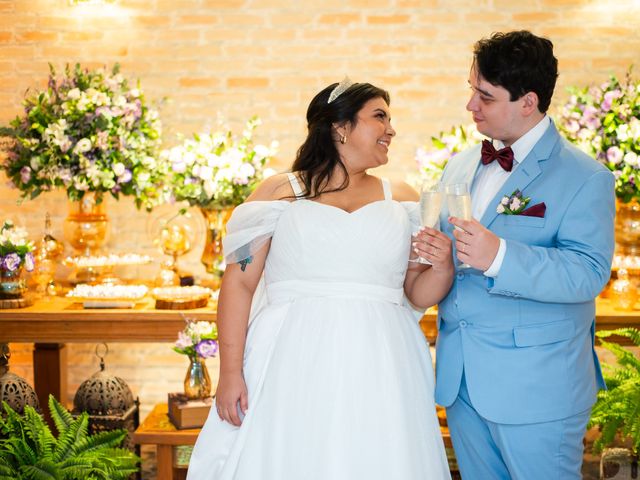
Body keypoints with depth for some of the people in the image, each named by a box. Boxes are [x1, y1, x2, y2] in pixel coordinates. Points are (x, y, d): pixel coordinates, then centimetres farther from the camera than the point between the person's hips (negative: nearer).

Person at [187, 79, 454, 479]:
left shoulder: (401, 199, 12)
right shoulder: (279, 192, 4)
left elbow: (420, 293, 13)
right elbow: (239, 282, -1)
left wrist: (443, 267, -9)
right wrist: (231, 372, -8)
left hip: (378, 370, 3)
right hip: (293, 367, -2)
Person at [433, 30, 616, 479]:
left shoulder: (585, 178, -11)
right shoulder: (461, 165, 9)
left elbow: (588, 273, -21)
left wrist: (499, 257, -34)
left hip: (535, 387, -6)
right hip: (460, 376, 6)